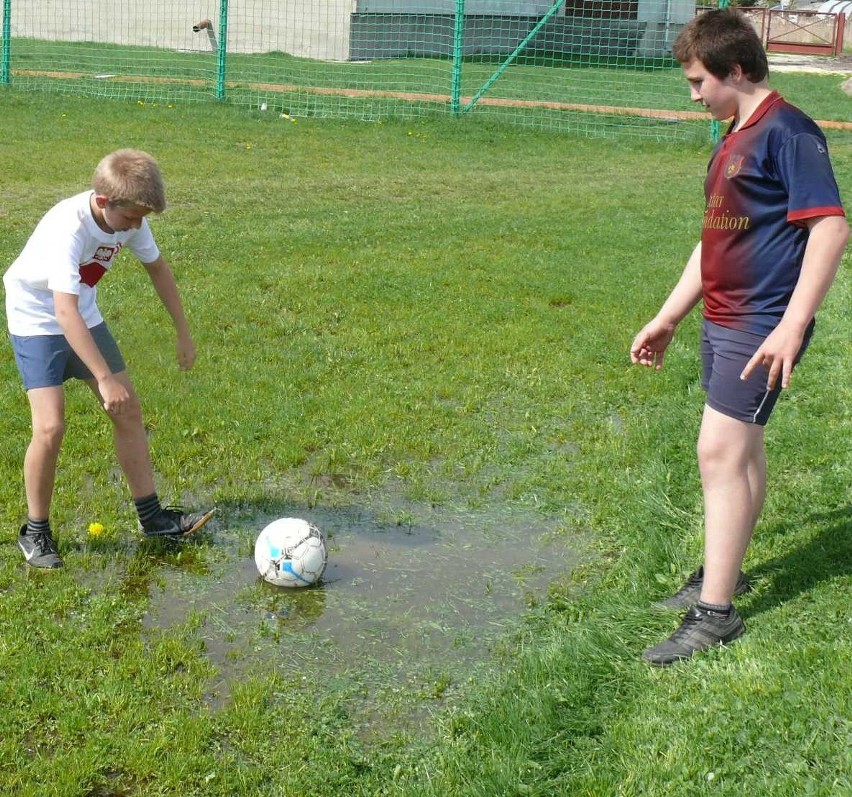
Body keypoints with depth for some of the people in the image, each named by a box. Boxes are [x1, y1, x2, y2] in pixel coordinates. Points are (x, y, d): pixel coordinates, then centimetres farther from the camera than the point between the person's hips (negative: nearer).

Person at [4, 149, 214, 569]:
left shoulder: (128, 217, -14)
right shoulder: (68, 228, -35)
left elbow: (157, 268, 5)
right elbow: (65, 312, -41)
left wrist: (183, 332, 6)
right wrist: (104, 378, -44)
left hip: (84, 316, 7)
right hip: (36, 320, -7)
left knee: (128, 410, 5)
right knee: (50, 427, -17)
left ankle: (152, 516, 15)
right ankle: (35, 531, 3)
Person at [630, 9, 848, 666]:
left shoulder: (787, 131, -14)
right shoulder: (736, 140, 15)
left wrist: (792, 325, -27)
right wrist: (667, 319, 22)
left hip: (762, 327, -9)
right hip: (723, 319, 9)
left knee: (720, 452, -9)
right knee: (741, 449, 17)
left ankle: (716, 614, -2)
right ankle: (724, 572, 30)